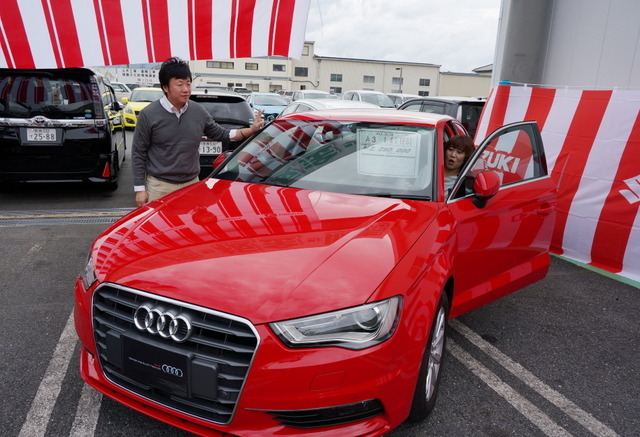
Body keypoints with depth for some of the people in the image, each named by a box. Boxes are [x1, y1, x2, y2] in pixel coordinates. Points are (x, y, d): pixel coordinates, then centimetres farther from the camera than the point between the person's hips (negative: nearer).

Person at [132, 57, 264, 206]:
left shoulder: (199, 111, 2)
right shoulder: (148, 115, -8)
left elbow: (220, 134, 13)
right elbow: (138, 154, -4)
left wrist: (251, 130, 2)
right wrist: (139, 189, -6)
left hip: (192, 183, 3)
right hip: (159, 187, -3)